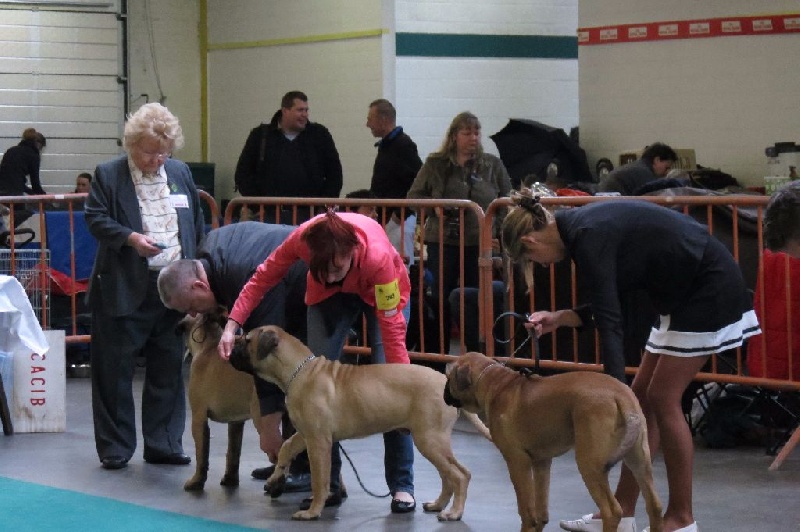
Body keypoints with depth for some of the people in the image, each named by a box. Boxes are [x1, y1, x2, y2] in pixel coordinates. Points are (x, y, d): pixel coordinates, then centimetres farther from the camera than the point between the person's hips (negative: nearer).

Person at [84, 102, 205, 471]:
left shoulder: (181, 173, 12)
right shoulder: (108, 175, -2)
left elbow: (197, 224, 17)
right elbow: (95, 219, -6)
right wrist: (130, 238, -21)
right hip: (123, 290, -4)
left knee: (168, 370, 8)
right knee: (115, 371, 0)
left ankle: (163, 444, 17)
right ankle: (115, 449, 9)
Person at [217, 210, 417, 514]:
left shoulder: (378, 256, -43)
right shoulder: (303, 239, -36)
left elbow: (392, 328, -36)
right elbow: (262, 279, -20)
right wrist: (232, 325, -28)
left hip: (381, 292, -3)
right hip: (329, 296, 3)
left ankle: (402, 486, -11)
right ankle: (328, 485, 2)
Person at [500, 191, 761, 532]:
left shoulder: (588, 238, -21)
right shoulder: (580, 227, 7)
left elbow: (610, 322, -27)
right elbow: (607, 308, 15)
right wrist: (559, 318, 4)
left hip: (709, 290, -10)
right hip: (682, 293, 10)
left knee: (663, 399, -7)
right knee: (642, 395, 8)